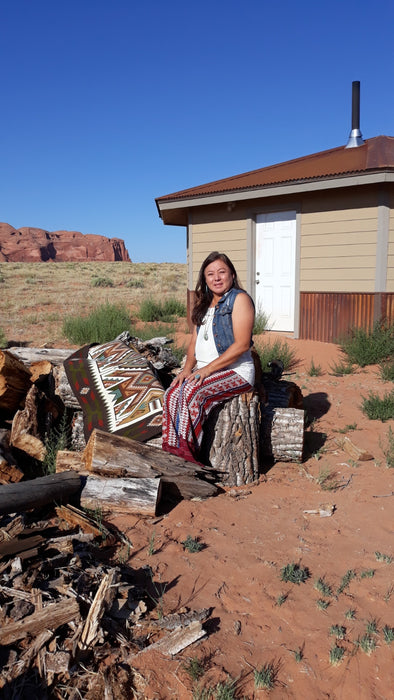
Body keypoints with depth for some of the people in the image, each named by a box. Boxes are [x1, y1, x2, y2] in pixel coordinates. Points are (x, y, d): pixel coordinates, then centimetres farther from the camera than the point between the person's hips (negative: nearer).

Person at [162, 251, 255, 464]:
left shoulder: (240, 299, -5)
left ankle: (186, 453, -21)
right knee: (171, 394, -19)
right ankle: (171, 450, -16)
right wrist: (188, 368, -2)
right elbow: (194, 342, 18)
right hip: (204, 370, 7)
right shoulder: (204, 305, 19)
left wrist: (208, 369, -18)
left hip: (236, 371, -7)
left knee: (191, 394, -30)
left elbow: (242, 344, -15)